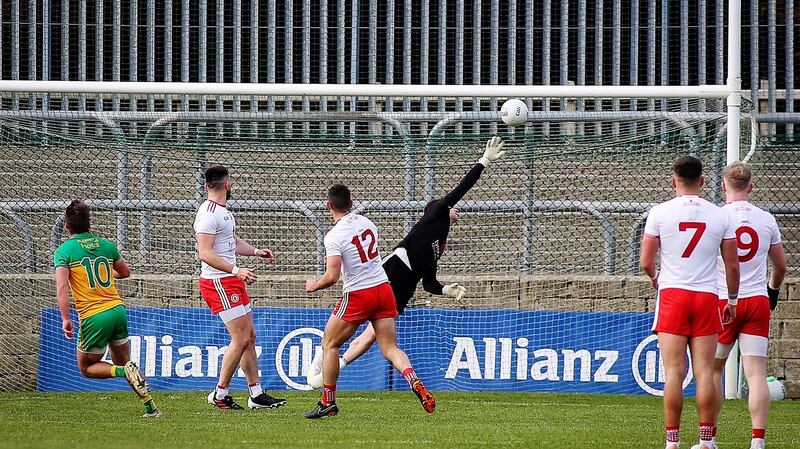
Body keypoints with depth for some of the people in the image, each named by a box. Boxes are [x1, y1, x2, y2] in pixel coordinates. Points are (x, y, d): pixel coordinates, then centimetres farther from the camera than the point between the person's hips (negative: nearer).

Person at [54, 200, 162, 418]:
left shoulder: (63, 251, -4)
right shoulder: (107, 245, 9)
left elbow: (62, 286, -16)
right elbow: (125, 272, 24)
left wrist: (65, 319, -16)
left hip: (93, 318, -5)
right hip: (117, 310, 5)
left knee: (86, 367, 13)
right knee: (123, 361, 19)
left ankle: (125, 372, -14)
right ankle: (150, 407, 7)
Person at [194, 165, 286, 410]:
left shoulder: (223, 211, 16)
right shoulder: (209, 214, -17)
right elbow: (206, 254, -24)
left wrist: (256, 251, 17)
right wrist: (236, 270, -31)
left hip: (233, 281, 10)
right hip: (218, 282, -10)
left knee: (250, 336, 11)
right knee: (241, 339, -11)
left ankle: (256, 394, 15)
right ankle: (220, 394, -1)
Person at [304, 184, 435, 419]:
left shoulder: (335, 236, -14)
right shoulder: (366, 223, 7)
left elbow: (332, 277, -19)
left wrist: (314, 285, 2)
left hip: (358, 296, -6)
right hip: (383, 288, 6)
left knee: (330, 344, 12)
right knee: (390, 348, 4)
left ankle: (328, 402, 14)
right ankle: (416, 383, -23)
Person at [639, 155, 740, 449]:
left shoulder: (660, 213, -3)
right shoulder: (720, 216, 3)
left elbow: (645, 262, -1)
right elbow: (732, 265, 7)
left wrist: (655, 278, 21)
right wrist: (733, 300, 21)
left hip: (672, 294, -1)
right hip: (707, 297, 1)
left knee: (674, 373, -3)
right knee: (705, 373, 1)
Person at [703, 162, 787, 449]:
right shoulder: (767, 220, 5)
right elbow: (781, 267, 17)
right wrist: (773, 289, 36)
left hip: (723, 302, -2)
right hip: (758, 301, 2)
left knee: (713, 369, 11)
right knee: (756, 374, -2)